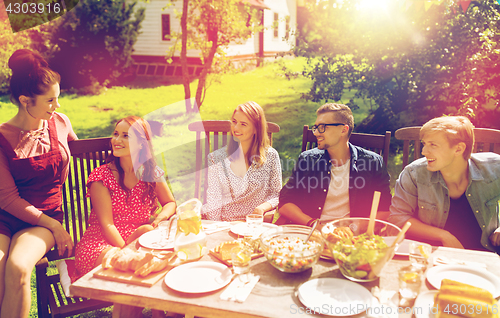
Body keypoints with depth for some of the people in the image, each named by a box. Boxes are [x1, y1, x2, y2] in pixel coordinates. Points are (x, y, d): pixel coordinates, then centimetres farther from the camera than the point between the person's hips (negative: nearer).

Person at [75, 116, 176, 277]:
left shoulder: (151, 173, 3)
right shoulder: (101, 176, -8)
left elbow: (170, 203, 15)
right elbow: (106, 224, -12)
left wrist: (159, 218, -8)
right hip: (101, 243, -4)